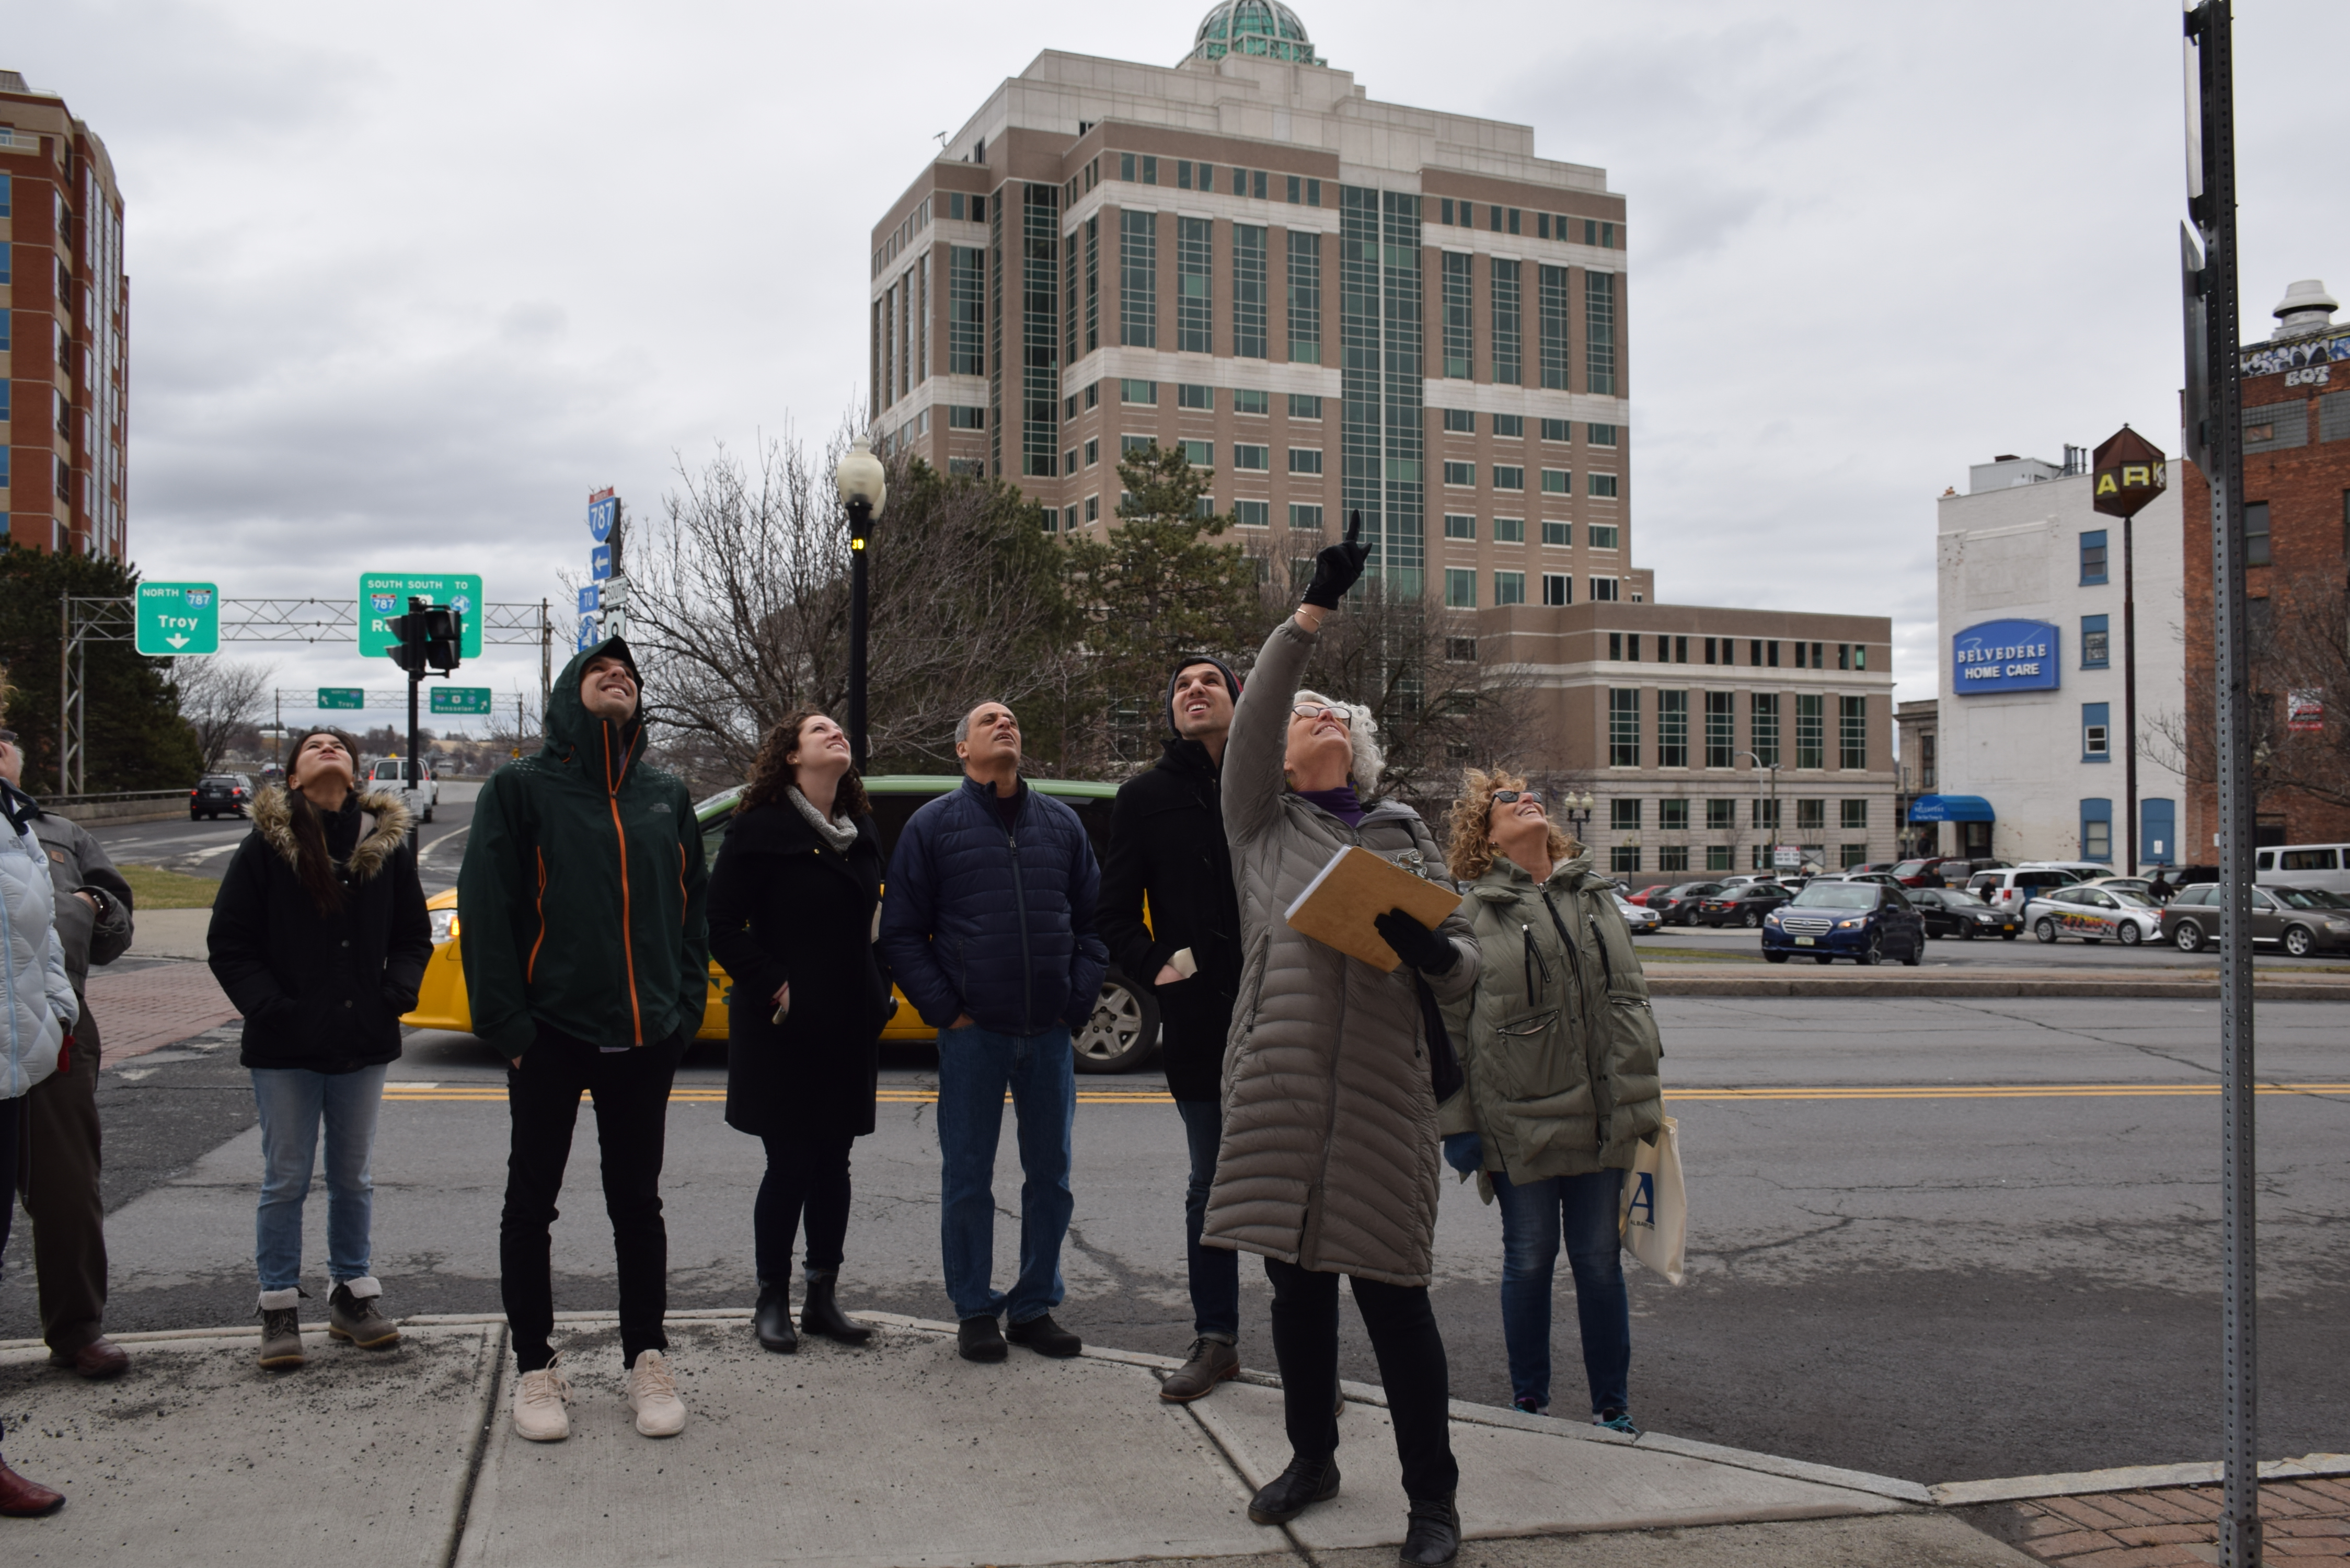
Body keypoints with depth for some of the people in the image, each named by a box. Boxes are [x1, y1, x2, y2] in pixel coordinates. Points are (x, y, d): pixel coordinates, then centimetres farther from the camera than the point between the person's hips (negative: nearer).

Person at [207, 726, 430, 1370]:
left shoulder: (388, 845, 3)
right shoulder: (265, 846, -4)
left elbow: (413, 937, 10)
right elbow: (228, 943, -4)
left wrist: (396, 996, -5)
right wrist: (269, 1007, -14)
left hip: (364, 1044, 3)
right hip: (285, 1047, -2)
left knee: (354, 1178, 13)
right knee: (285, 1181, 5)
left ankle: (353, 1295, 26)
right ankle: (280, 1309, 16)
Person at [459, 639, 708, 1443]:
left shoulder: (667, 794, 10)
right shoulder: (522, 788, -1)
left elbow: (693, 905, 12)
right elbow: (487, 910, -5)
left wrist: (685, 1008, 2)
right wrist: (507, 1023, -12)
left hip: (645, 1038, 3)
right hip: (551, 1035, -2)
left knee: (638, 1201, 12)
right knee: (532, 1201, 7)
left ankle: (648, 1359, 22)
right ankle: (536, 1368, 20)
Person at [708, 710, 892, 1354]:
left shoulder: (862, 831, 12)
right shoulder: (760, 829, -7)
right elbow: (723, 927, -10)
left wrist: (879, 990, 9)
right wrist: (771, 988, -15)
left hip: (851, 1028, 6)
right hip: (784, 1030, -6)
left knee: (833, 1164, 10)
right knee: (790, 1166, 0)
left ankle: (823, 1298, 21)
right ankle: (772, 1301, 14)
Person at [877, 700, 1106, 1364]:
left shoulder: (1062, 823, 10)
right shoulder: (933, 825, 2)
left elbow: (1091, 919, 12)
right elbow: (901, 933, 1)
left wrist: (1079, 1001, 1)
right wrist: (944, 1010, -6)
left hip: (1049, 1035, 3)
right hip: (973, 1035, -3)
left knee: (1050, 1175, 9)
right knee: (968, 1178, 4)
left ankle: (1035, 1307, 22)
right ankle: (975, 1311, 17)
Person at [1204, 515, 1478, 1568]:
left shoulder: (1404, 833, 14)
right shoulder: (1260, 820, 10)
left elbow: (1464, 964, 12)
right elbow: (1253, 714, -6)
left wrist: (1427, 949, -11)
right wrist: (1313, 611, -13)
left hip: (1383, 1088, 0)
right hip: (1279, 1083, 0)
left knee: (1392, 1290, 1)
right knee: (1297, 1283, 11)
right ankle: (1313, 1457, 31)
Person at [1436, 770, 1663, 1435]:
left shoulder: (1597, 897, 11)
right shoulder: (1471, 915, -3)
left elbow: (1632, 1000, 15)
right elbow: (1449, 1027, -5)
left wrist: (1645, 1102, 12)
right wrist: (1459, 1129, -8)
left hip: (1602, 1120, 4)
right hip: (1519, 1123, -3)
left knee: (1600, 1261, 11)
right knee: (1529, 1261, 8)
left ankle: (1612, 1405, 25)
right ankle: (1529, 1402, 25)